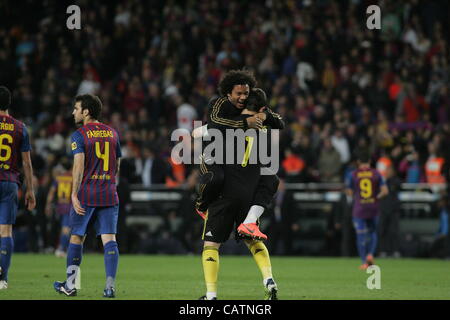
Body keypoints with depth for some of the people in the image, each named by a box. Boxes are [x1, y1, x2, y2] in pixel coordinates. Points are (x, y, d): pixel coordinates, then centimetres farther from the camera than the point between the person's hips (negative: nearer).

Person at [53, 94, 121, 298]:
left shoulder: (79, 135, -5)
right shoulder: (112, 133, 11)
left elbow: (79, 164, -15)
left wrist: (74, 194, -15)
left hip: (86, 194, -3)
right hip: (109, 195, 3)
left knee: (76, 238, 10)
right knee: (109, 239, -2)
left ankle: (70, 285, 17)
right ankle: (110, 286, -12)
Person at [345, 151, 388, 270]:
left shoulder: (353, 175, -3)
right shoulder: (376, 173, -1)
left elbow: (349, 193, -1)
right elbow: (385, 191, -7)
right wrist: (377, 197, 11)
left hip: (359, 209, -1)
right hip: (373, 208, 1)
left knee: (361, 235, 4)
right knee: (372, 232, 19)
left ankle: (364, 262, 1)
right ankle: (370, 254, -2)